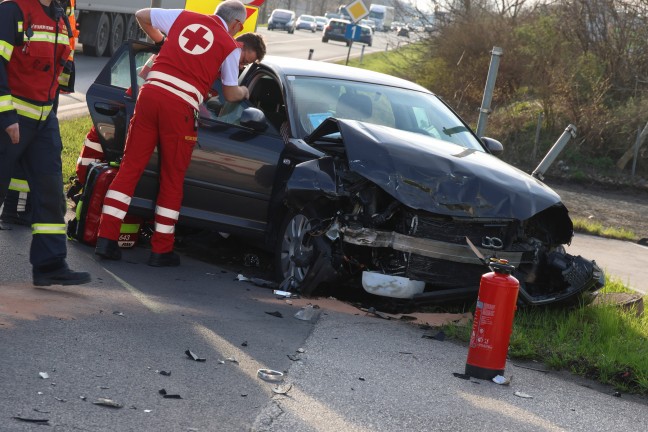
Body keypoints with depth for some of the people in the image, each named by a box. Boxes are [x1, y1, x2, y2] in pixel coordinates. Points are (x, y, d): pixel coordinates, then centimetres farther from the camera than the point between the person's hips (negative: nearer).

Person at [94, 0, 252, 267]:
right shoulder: (230, 46, 7)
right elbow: (231, 94, 12)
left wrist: (160, 40, 40)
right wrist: (244, 92, 34)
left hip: (150, 92, 3)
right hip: (181, 107, -3)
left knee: (130, 166, 7)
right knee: (172, 179, 9)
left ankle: (107, 238, 3)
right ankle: (161, 250, 13)